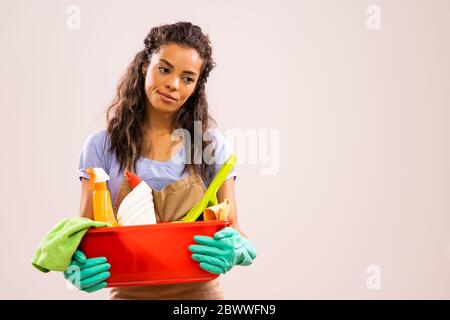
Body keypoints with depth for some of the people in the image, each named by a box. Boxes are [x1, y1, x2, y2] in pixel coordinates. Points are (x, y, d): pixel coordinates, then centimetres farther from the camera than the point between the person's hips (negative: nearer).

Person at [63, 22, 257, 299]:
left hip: (200, 292, 1)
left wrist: (237, 250, -26)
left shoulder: (212, 146, -3)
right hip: (129, 292, 0)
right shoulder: (102, 147, -5)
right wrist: (79, 267, -26)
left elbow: (233, 232, -3)